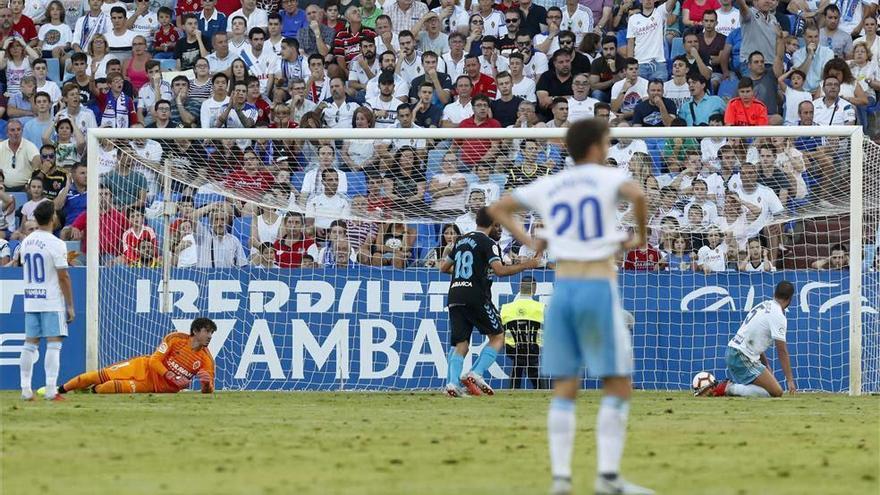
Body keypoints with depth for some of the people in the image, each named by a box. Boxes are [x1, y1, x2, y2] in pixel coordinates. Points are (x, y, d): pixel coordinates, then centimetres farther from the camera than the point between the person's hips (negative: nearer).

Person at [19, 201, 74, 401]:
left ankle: (26, 389, 9)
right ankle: (51, 390, -12)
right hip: (52, 302, -6)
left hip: (30, 301, 6)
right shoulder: (55, 244, -13)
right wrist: (70, 306, -8)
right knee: (54, 344, -5)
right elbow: (63, 277, -13)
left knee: (30, 343, 9)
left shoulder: (26, 242, 8)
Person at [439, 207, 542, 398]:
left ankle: (452, 382, -14)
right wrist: (529, 265, -11)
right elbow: (499, 270, -16)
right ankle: (476, 374, -10)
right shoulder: (488, 243, -3)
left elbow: (444, 267, 25)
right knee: (498, 336, 5)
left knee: (460, 344, 5)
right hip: (476, 297, -7)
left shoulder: (461, 241, 19)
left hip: (454, 296, 7)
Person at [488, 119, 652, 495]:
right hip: (599, 286, -5)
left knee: (564, 389, 7)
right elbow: (636, 194, -22)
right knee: (618, 387, 0)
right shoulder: (607, 177, -1)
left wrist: (527, 241, 16)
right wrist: (641, 236, -7)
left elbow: (498, 208, 22)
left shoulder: (548, 186, 14)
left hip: (562, 287, 5)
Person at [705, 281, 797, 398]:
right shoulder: (778, 316, -12)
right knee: (776, 392, -14)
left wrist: (766, 367, 22)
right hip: (742, 357, -9)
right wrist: (790, 380, -11)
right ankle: (729, 388, -15)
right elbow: (782, 352, -14)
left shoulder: (763, 305, 15)